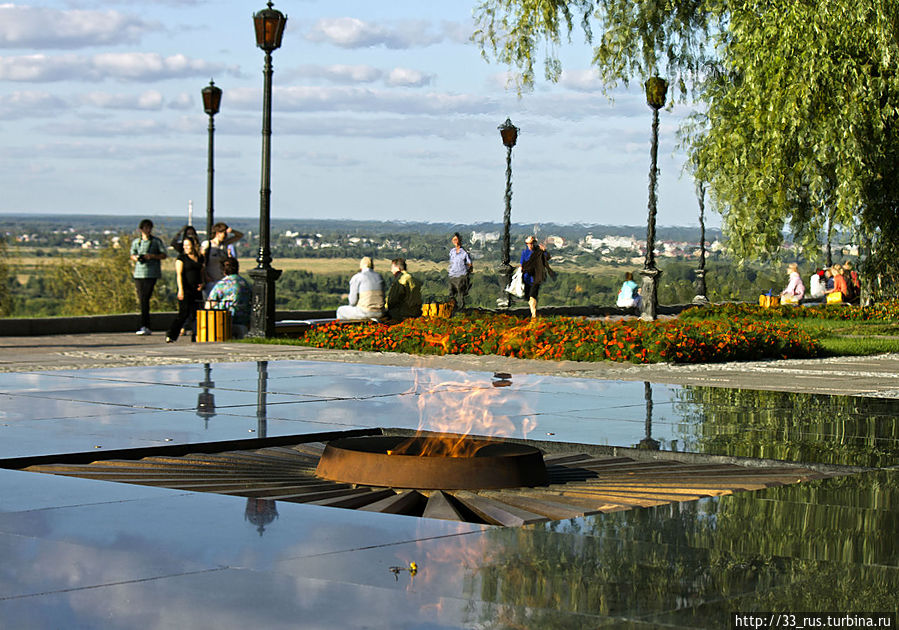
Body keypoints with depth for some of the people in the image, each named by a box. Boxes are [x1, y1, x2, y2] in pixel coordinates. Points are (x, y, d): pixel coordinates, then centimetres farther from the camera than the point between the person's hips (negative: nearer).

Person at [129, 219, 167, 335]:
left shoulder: (156, 241, 4)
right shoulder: (136, 242, 14)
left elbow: (164, 255, 4)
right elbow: (132, 255, 21)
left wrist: (152, 256, -12)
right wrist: (137, 258, -2)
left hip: (151, 274, -4)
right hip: (138, 273, 4)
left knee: (145, 299, -13)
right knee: (141, 300, 3)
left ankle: (144, 326, -15)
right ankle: (147, 327, 11)